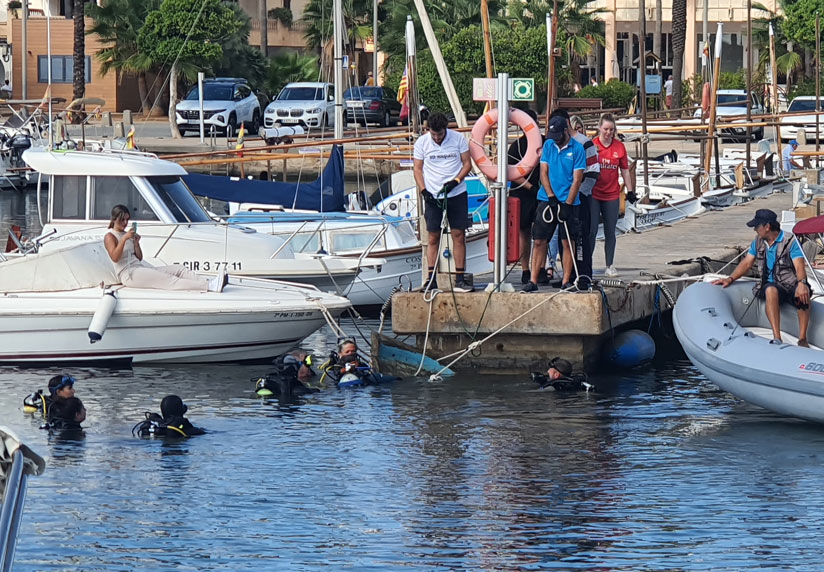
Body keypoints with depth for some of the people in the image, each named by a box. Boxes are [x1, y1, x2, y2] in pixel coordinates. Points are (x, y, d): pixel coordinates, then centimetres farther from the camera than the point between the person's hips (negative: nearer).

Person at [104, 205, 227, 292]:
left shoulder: (126, 234, 23)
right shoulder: (110, 236, 1)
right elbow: (115, 257, -16)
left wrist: (136, 243, 3)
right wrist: (124, 239, -22)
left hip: (140, 267, 9)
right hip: (127, 274, -9)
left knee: (178, 269, -11)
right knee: (168, 280, -24)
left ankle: (208, 283, -30)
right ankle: (209, 286, -39)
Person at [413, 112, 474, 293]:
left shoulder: (458, 139, -2)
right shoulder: (422, 142, 0)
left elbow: (467, 164, 2)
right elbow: (418, 169, 5)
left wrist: (455, 181, -13)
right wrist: (423, 190, -9)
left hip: (456, 194, 0)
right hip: (433, 196, 0)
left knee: (459, 235, -2)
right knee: (433, 237, 0)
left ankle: (459, 279, 0)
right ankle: (431, 279, 2)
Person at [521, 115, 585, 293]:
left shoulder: (577, 149, -4)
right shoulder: (548, 145, 7)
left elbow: (577, 179, -6)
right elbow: (544, 173, 6)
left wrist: (567, 204, -12)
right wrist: (552, 197, -6)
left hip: (568, 201, -3)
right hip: (547, 199, 3)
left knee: (567, 242, 0)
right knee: (539, 240, -1)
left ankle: (566, 282, 4)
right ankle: (533, 281, 0)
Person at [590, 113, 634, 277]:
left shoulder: (619, 147, 4)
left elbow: (625, 170, 11)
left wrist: (630, 190, 10)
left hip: (612, 196, 3)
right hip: (593, 194, -3)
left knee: (610, 232, 8)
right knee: (591, 231, -3)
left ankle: (610, 266, 14)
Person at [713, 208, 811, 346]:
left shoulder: (790, 241, -6)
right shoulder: (758, 242, 13)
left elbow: (799, 266, -17)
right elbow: (747, 263, 16)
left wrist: (802, 283, -37)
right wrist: (730, 279, 2)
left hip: (792, 285, -3)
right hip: (772, 285, 3)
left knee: (802, 294, -39)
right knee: (771, 290, -36)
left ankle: (802, 339, -37)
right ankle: (777, 338, -45)